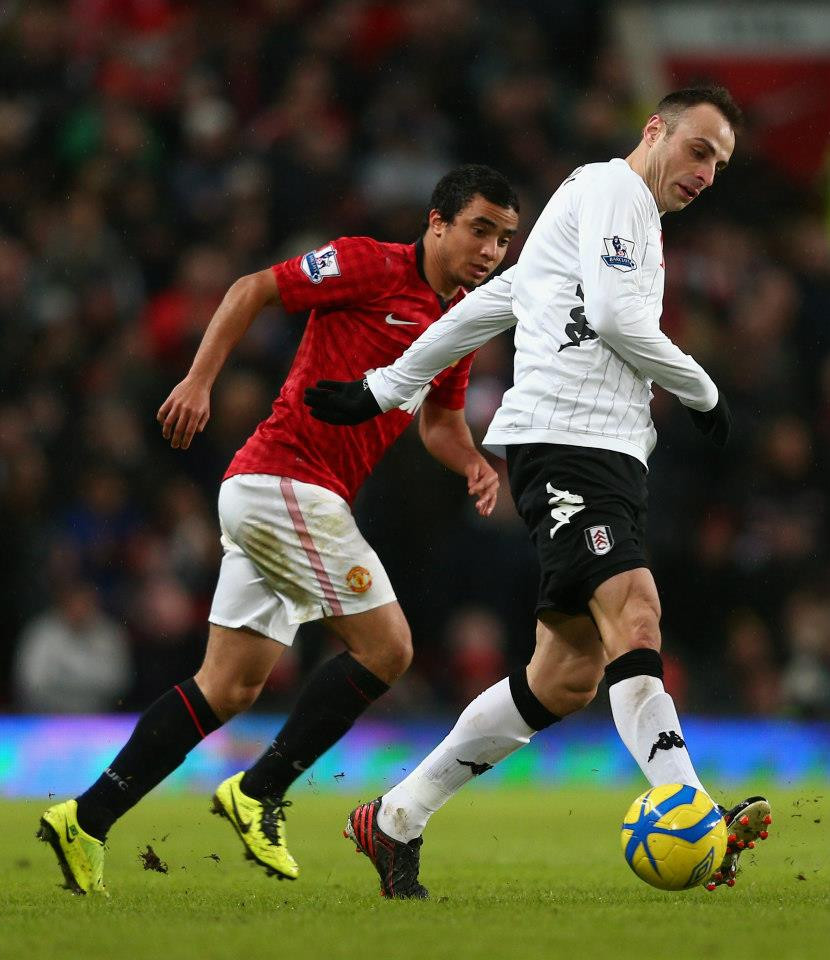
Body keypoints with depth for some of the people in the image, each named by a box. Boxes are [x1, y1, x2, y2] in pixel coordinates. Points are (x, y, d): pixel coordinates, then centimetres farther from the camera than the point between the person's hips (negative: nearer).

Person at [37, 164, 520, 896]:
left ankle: (87, 819, 7)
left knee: (232, 687, 7)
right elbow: (253, 289, -8)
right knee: (386, 646, -10)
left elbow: (440, 421, 26)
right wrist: (200, 381, -16)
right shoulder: (371, 266, -9)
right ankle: (259, 793, -2)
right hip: (284, 479, -9)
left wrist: (474, 465, 5)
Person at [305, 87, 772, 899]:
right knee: (634, 619, -25)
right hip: (564, 441, -10)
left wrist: (382, 391, 31)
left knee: (566, 679, 5)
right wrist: (702, 392, 1)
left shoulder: (617, 210, 31)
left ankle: (394, 821, 14)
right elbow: (616, 317, -13)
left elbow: (484, 305, 32)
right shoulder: (614, 190, 0)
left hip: (607, 454, 10)